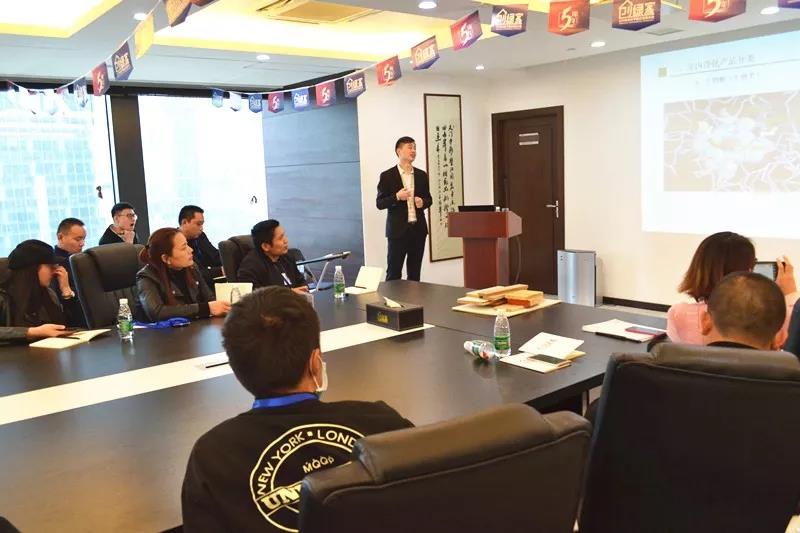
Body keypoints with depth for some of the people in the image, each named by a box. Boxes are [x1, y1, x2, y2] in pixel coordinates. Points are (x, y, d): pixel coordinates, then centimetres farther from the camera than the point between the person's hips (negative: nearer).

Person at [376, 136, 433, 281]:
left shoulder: (422, 175, 10)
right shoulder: (387, 176, -3)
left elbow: (428, 199, 18)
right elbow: (380, 203, -4)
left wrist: (423, 202, -5)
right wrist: (396, 197, -20)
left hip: (418, 229, 4)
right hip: (398, 230, -4)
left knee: (414, 273, 10)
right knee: (394, 272, -1)